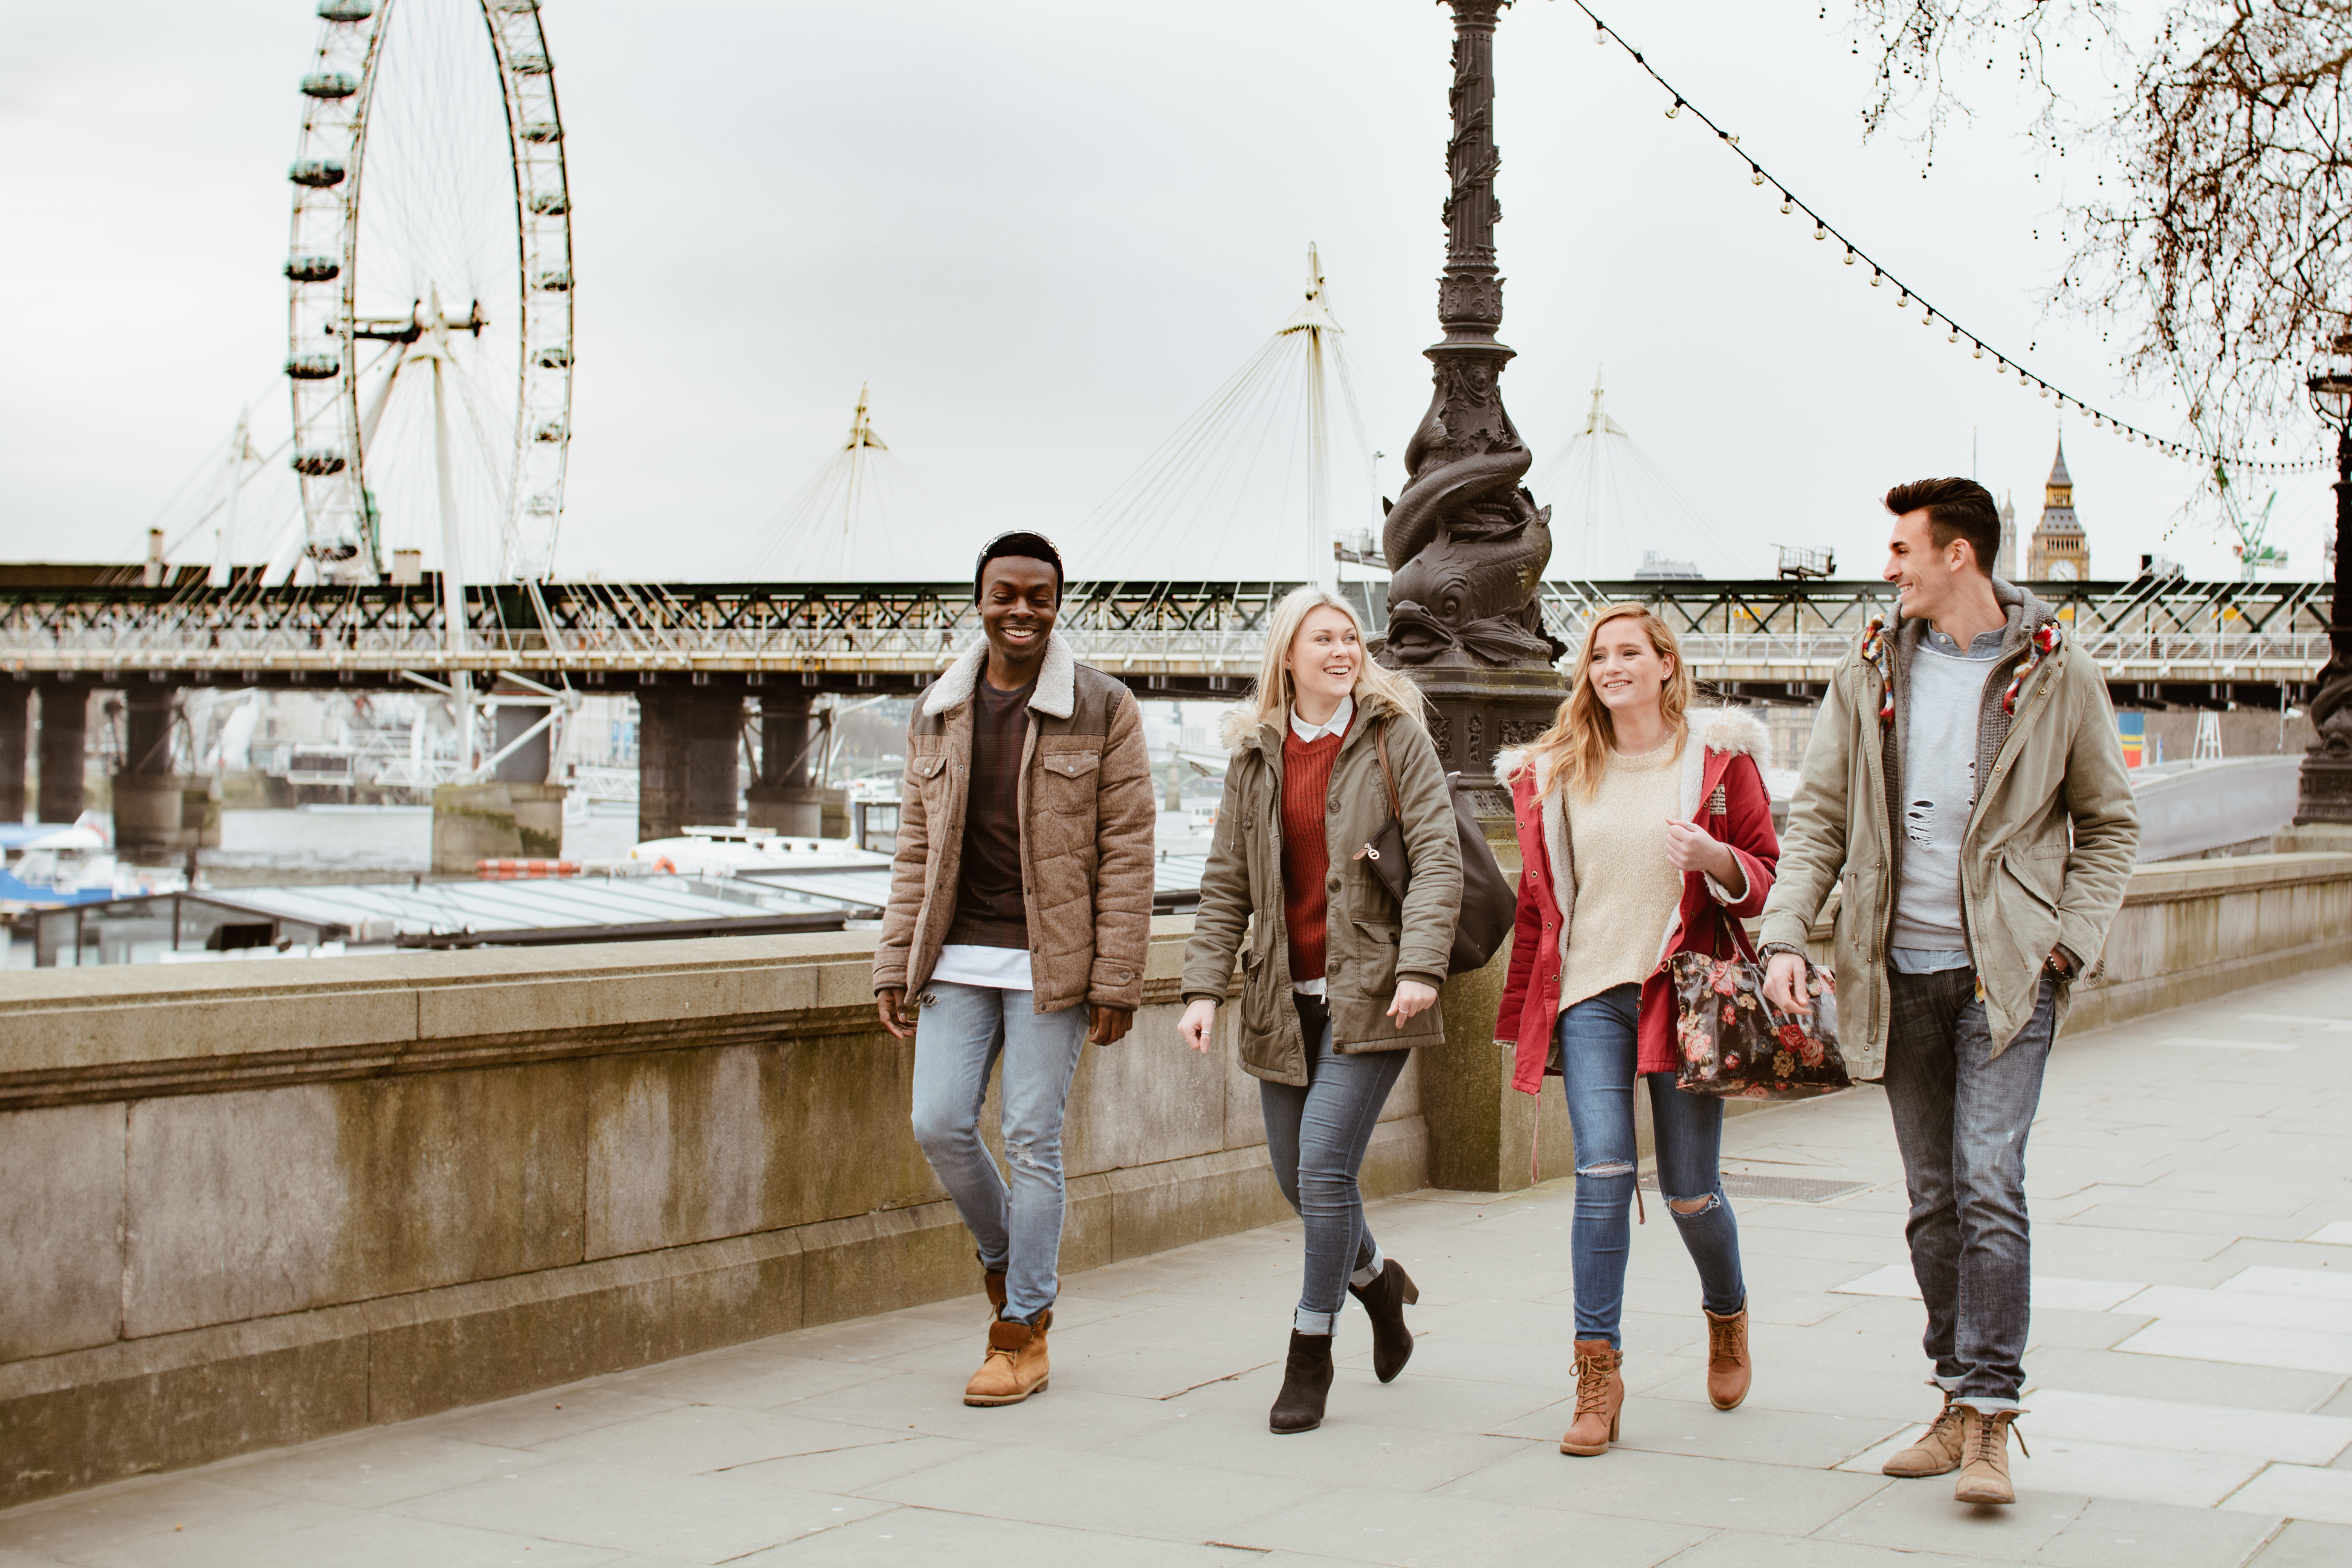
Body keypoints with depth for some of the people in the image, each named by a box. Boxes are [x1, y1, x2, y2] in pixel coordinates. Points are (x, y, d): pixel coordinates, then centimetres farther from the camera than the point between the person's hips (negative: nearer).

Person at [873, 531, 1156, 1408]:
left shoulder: (1103, 711, -4)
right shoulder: (937, 713, 9)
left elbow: (1127, 853, -5)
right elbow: (917, 850, 13)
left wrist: (1116, 982, -9)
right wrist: (894, 966, 7)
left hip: (1051, 962, -4)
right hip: (959, 958, 4)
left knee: (1032, 1139, -1)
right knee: (939, 1125, -2)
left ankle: (1023, 1328, 12)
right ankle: (1004, 1256, 27)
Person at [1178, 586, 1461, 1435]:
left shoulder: (1395, 735, -1)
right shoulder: (1255, 755, 11)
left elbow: (1438, 856, -7)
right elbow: (1226, 883, 11)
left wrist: (1421, 966, -19)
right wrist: (1203, 986, 1)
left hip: (1368, 992, -5)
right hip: (1284, 997, 5)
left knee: (1325, 1166, -12)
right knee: (1296, 1176, 11)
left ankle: (1309, 1355, 3)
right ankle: (1377, 1279, 41)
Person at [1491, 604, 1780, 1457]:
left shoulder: (1718, 757, 3)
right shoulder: (1559, 770, 9)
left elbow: (1769, 875, 4)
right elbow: (1538, 897, 15)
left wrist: (1715, 858, -18)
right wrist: (1521, 1015, 15)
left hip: (1684, 988, -1)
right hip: (1590, 993, 2)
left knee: (1690, 1189, 5)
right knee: (1602, 1172, -11)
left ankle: (1727, 1314, 36)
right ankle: (1598, 1372, -5)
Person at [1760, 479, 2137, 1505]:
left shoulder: (2059, 678, -1)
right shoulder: (1867, 675, 6)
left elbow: (2108, 825, 7)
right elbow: (1818, 816, 7)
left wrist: (2069, 943, -4)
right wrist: (1785, 935, -5)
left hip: (2006, 969, -3)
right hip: (1901, 970, 4)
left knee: (1989, 1186, -13)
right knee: (1934, 1198, 9)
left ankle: (1990, 1420, -9)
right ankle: (1960, 1404, 20)